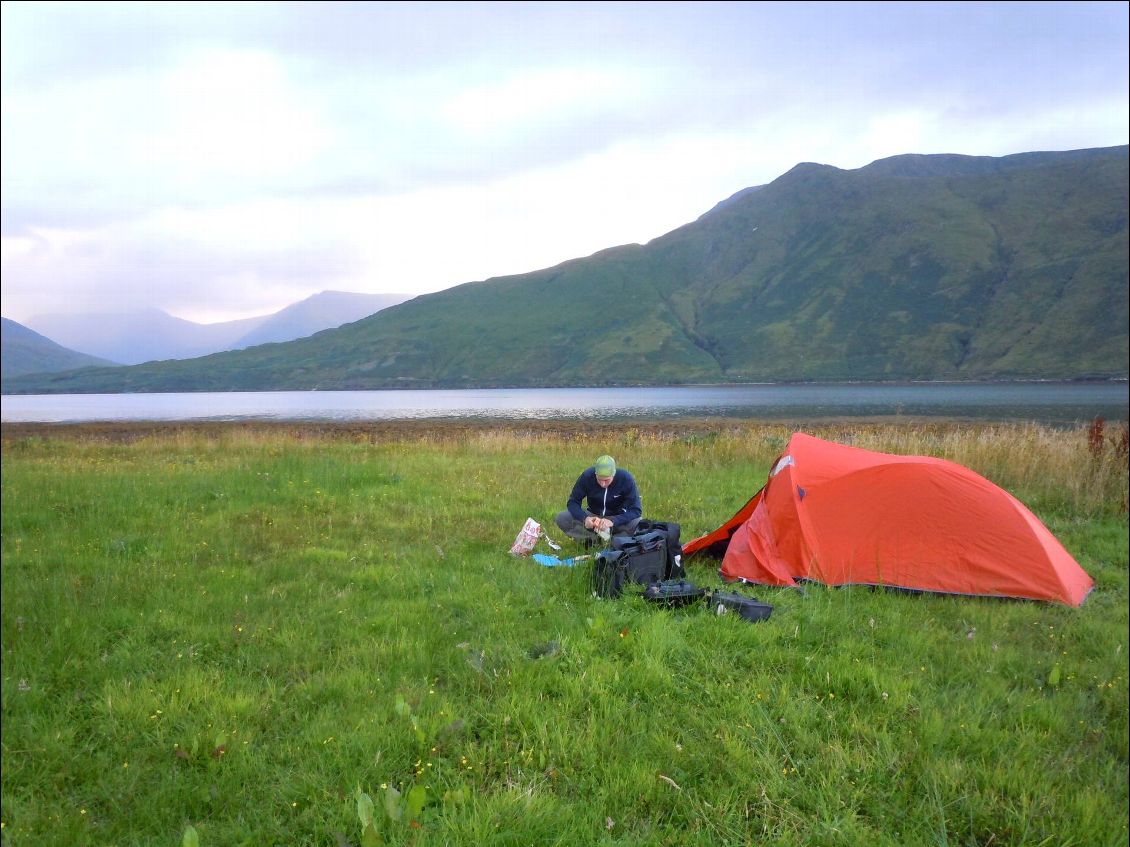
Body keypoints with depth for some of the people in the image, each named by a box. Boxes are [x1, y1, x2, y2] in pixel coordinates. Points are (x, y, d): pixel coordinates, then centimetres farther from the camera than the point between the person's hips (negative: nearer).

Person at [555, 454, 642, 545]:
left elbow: (636, 510, -25)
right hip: (592, 515, 1)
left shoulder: (626, 479, -24)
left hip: (617, 518, -1)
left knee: (638, 524, -33)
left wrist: (613, 521, -40)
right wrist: (584, 518, -35)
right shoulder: (587, 476, -20)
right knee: (561, 519, -22)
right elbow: (573, 502, -14)